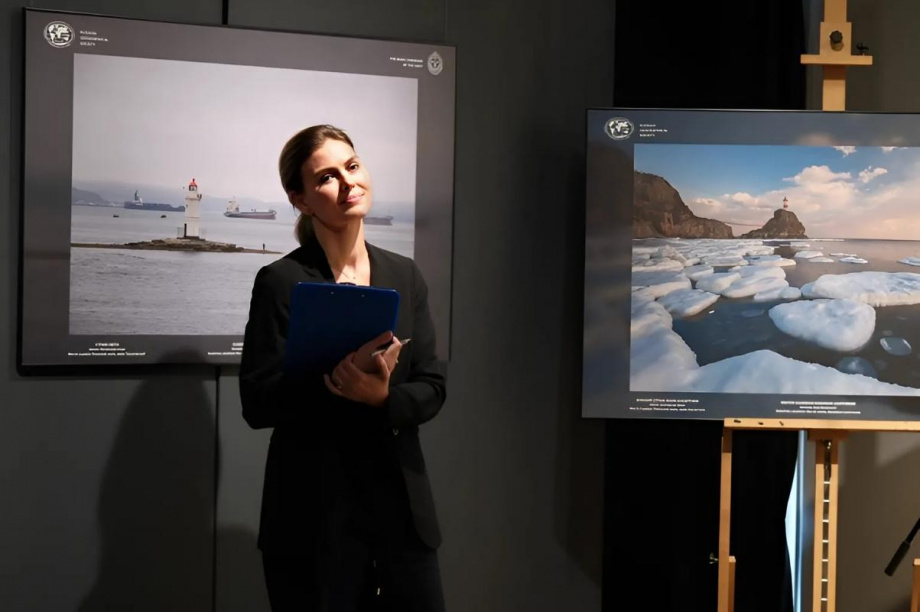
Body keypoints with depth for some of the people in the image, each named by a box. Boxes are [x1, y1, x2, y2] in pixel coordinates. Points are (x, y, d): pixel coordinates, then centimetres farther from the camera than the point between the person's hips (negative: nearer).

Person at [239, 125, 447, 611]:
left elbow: (432, 389, 3)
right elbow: (258, 403, -10)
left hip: (402, 506, 4)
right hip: (314, 515, -4)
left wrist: (382, 396, -17)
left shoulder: (405, 276, 7)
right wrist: (337, 376, -24)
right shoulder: (281, 281, -7)